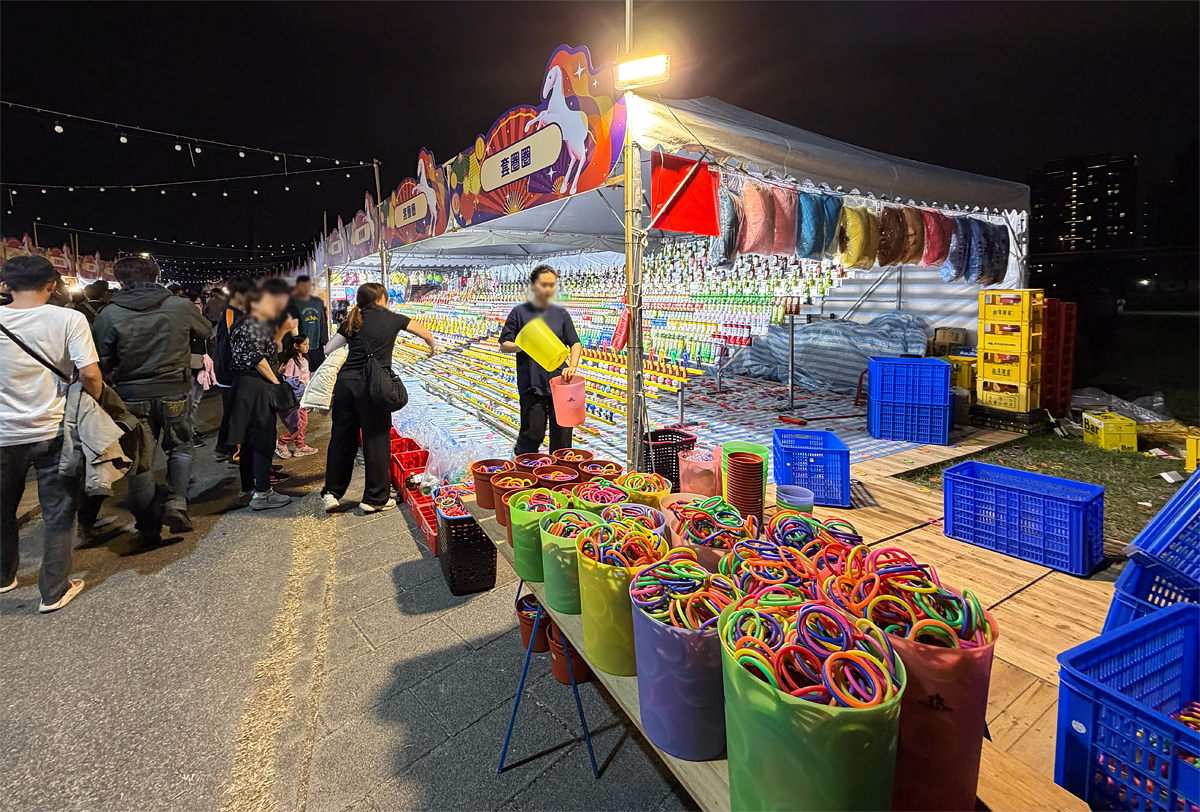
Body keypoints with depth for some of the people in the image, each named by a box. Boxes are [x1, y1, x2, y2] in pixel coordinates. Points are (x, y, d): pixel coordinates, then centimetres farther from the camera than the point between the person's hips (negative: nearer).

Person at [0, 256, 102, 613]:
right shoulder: (69, 319, -11)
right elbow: (89, 373, -19)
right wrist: (93, 405, -1)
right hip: (54, 432, -2)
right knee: (59, 514, 10)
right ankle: (55, 591, 18)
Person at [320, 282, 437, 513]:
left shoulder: (352, 321, 14)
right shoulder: (392, 318, 7)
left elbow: (328, 351, 9)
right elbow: (424, 332, 22)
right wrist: (432, 345, 42)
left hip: (345, 381, 5)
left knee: (341, 438, 14)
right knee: (376, 439, 5)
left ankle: (332, 492, 22)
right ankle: (375, 499, 15)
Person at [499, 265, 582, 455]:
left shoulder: (561, 314, 11)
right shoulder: (520, 312, 3)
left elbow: (575, 343, 7)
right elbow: (504, 345, 3)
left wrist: (573, 366, -12)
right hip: (531, 384, -3)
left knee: (562, 432, 5)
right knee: (533, 433, 0)